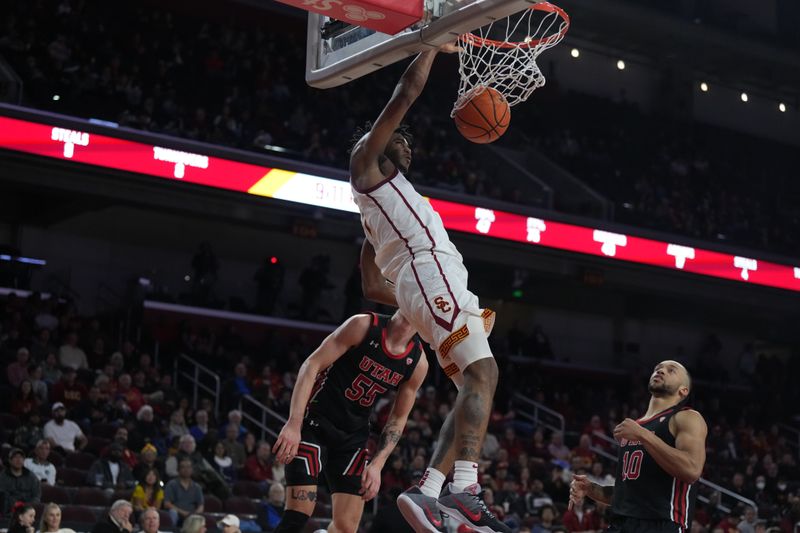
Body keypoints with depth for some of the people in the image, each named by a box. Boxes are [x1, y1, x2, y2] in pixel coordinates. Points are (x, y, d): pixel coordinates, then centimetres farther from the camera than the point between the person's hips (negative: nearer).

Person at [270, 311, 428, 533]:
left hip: (353, 436, 5)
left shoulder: (418, 363, -2)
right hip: (315, 422, -5)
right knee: (299, 513, -17)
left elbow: (398, 419, 7)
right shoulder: (363, 326, -15)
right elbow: (311, 365, -15)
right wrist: (294, 424, -23)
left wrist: (377, 465, -5)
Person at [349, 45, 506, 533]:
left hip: (424, 281, 10)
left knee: (476, 387, 1)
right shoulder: (366, 158, 13)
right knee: (483, 375, -24)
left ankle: (426, 491, -9)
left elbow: (373, 288, 32)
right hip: (431, 273, -10)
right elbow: (407, 91, 4)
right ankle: (465, 489, -38)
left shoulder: (378, 213, 35)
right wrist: (436, 44, 16)